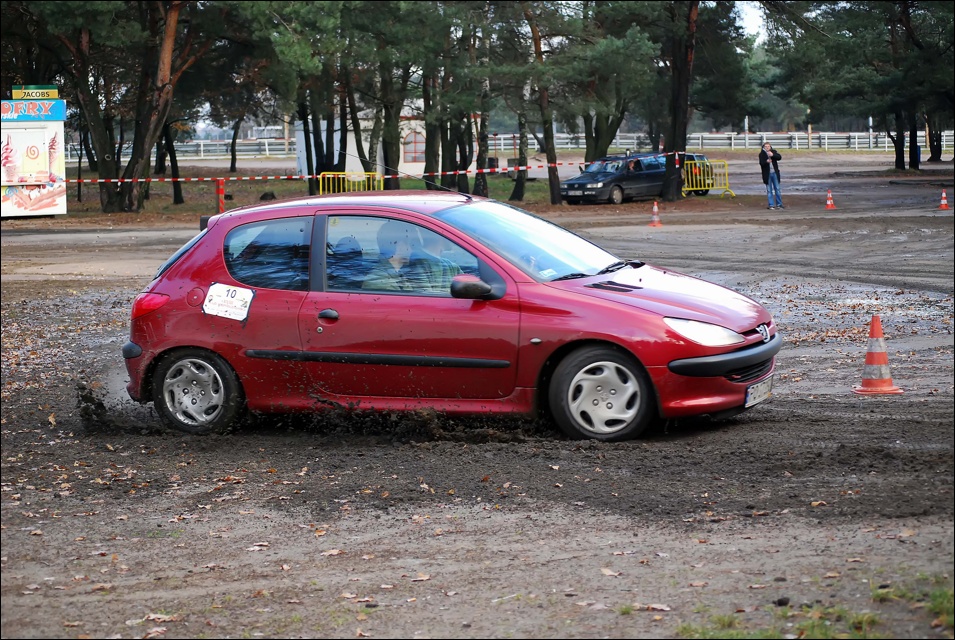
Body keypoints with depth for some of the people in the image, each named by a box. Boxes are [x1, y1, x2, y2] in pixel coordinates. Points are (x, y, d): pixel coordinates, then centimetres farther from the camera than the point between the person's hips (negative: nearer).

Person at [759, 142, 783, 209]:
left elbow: (779, 157, -9)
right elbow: (761, 163, -14)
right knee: (769, 190, 2)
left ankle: (779, 204, 15)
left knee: (777, 189, 8)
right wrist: (766, 161, -34)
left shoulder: (773, 152, 5)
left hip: (774, 173, 2)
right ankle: (771, 205, 7)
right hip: (767, 174, -2)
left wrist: (773, 155, -24)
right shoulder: (762, 154, -3)